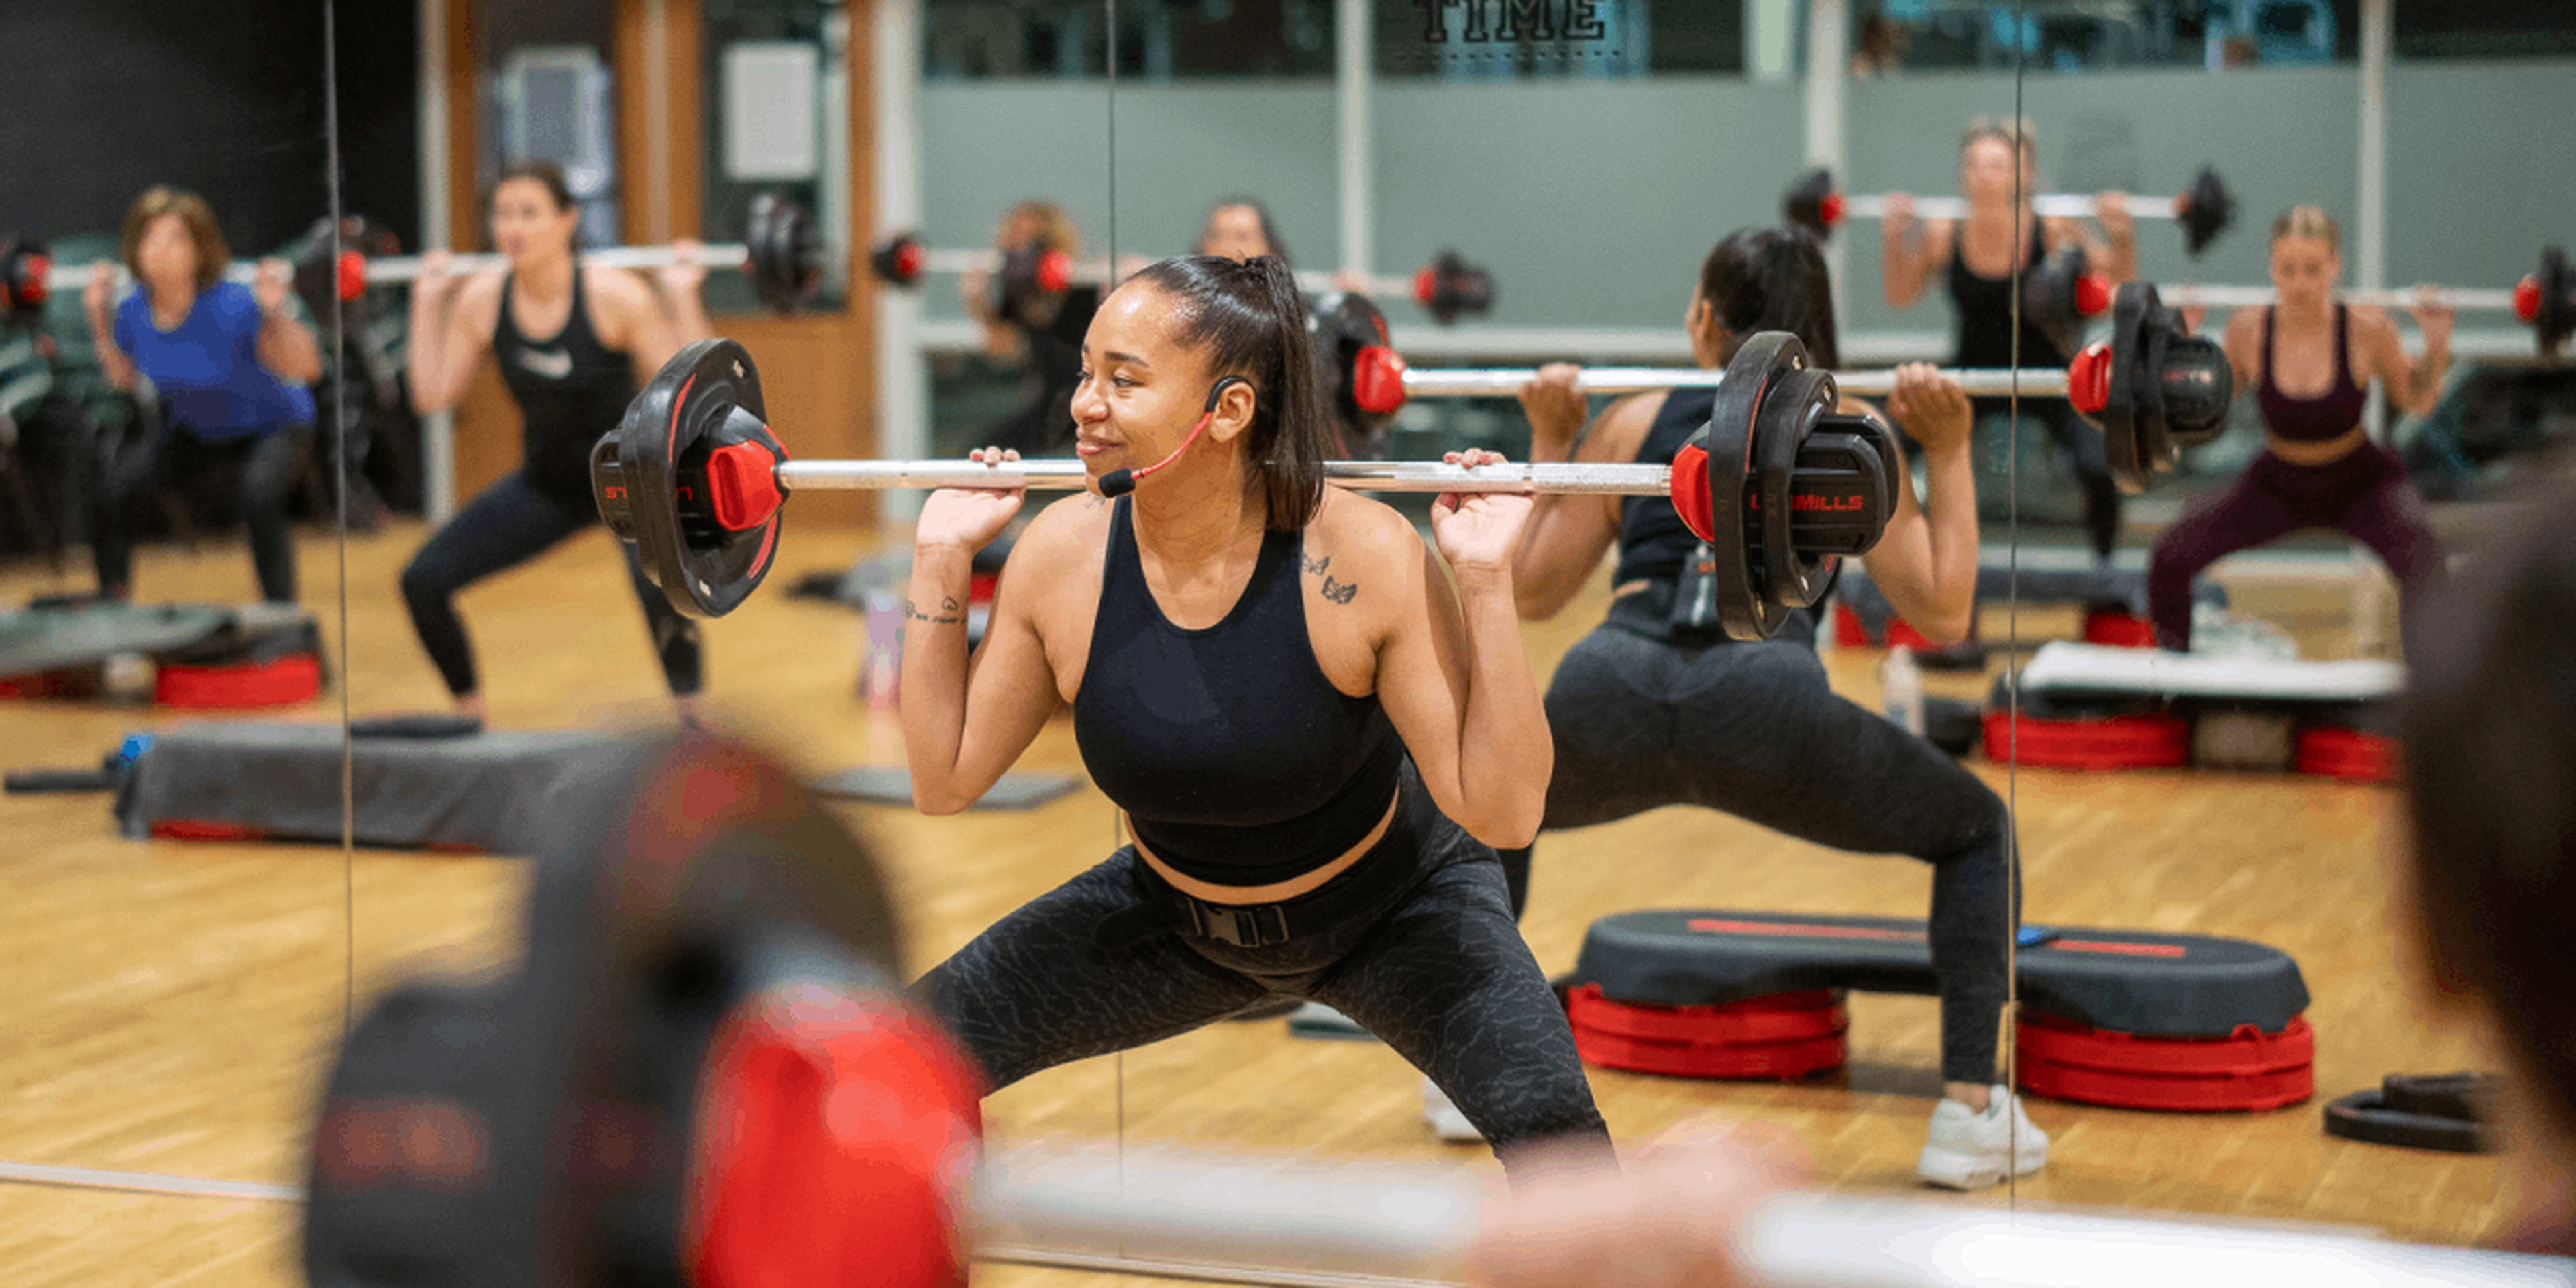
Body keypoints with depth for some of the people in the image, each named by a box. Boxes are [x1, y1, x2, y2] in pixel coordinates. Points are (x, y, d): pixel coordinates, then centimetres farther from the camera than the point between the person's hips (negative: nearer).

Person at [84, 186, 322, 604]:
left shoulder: (231, 307, -32)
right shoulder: (133, 313, -16)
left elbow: (304, 369, -31)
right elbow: (124, 378, 5)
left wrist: (276, 313, -45)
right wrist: (100, 319, -6)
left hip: (272, 424, -5)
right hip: (193, 429, 5)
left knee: (260, 493, -34)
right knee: (111, 487, -11)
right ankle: (109, 605, 10)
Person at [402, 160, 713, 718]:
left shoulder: (613, 296, -21)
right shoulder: (481, 299, -9)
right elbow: (432, 395, -2)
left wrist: (683, 296, -27)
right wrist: (427, 301, -2)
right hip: (546, 484, 5)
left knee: (660, 589, -35)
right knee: (424, 581, -6)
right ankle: (469, 711, 16)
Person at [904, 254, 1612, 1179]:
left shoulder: (1365, 556, -30)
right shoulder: (1062, 557, -19)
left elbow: (1502, 812, -31)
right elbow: (944, 781, -8)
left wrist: (1486, 581, -38)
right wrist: (941, 562, -15)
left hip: (1390, 904, -4)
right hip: (1177, 919, 4)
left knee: (1546, 1119, -27)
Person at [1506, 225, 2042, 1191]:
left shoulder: (1633, 420, 24)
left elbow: (1532, 591, 29)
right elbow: (1941, 611, 14)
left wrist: (1547, 446, 39)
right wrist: (1948, 455, 21)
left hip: (1607, 695, 2)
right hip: (1765, 704, -2)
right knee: (1977, 833, 23)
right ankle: (1969, 1115, 12)